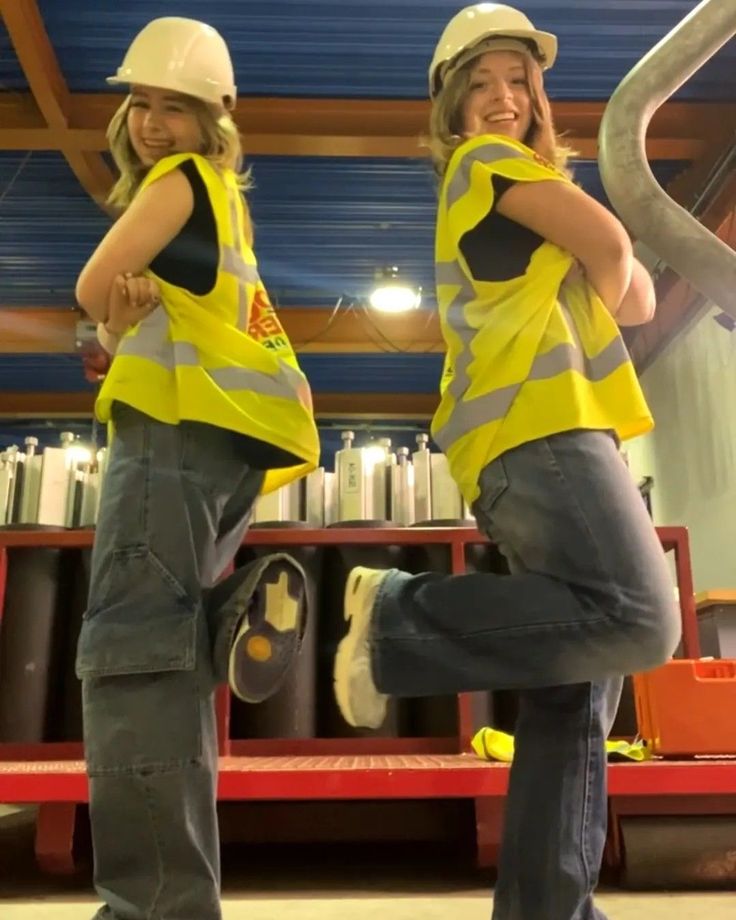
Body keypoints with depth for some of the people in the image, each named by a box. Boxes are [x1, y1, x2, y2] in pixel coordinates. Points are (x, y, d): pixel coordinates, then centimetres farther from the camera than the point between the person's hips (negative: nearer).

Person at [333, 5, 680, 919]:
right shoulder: (482, 159, 9)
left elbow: (636, 299, 26)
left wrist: (621, 287, 4)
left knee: (573, 701, 1)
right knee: (637, 619, -26)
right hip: (538, 420, -9)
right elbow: (609, 242, -5)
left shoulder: (518, 189, 34)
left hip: (548, 428, 9)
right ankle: (402, 617, -16)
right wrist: (603, 291, 15)